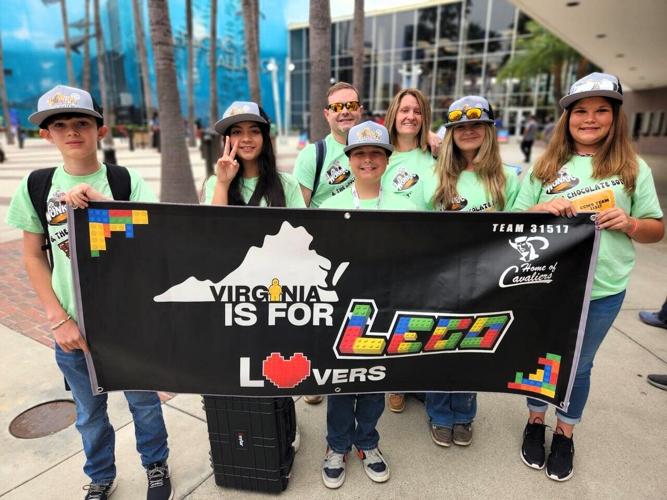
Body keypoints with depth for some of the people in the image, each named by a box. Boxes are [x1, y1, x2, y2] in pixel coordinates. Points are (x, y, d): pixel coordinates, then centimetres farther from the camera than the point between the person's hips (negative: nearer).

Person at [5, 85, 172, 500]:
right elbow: (33, 256, 3)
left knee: (143, 400, 14)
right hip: (74, 323, 2)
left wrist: (100, 201, -27)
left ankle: (157, 466, 41)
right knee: (89, 413, 19)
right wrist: (59, 320, -4)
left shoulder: (127, 181, -7)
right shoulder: (34, 186, -1)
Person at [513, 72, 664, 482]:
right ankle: (536, 421, 39)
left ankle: (565, 434, 38)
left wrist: (630, 223, -16)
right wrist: (541, 209, -18)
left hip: (603, 290, 0)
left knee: (578, 364, 16)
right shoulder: (545, 166, 1)